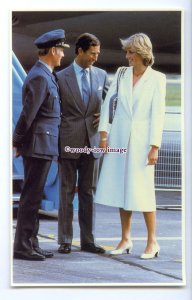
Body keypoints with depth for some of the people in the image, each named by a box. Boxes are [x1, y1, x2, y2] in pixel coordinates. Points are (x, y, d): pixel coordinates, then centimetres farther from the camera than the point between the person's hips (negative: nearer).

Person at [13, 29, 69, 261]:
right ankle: (22, 246, -3)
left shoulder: (46, 76, 15)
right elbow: (28, 113, -18)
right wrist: (17, 142, -10)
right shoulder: (40, 77, -16)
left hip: (43, 145, 10)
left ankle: (30, 244, 16)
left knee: (33, 196, 11)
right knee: (31, 196, -6)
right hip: (38, 145, -10)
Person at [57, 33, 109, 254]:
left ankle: (87, 240, 13)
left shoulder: (101, 75, 9)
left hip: (92, 142, 4)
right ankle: (65, 241, 8)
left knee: (88, 193, 8)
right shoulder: (61, 77, -3)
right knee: (67, 193, 2)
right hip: (69, 144, -3)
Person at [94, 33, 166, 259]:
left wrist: (154, 146, -11)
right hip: (119, 139, 4)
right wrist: (103, 132, -3)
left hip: (141, 140, -4)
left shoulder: (157, 79, -4)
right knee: (121, 188, 6)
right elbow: (108, 102, 5)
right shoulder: (121, 74, 6)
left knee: (142, 190, -6)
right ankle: (125, 240, 14)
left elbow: (157, 114, -7)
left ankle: (152, 242, 3)